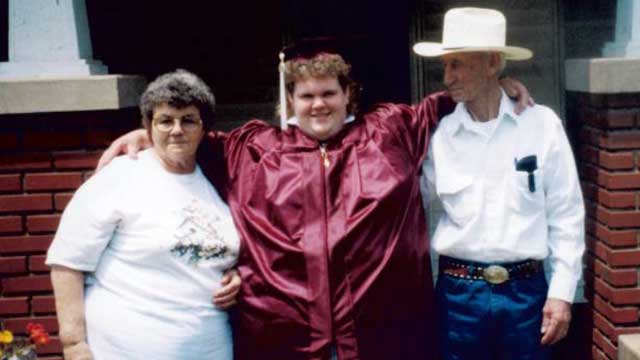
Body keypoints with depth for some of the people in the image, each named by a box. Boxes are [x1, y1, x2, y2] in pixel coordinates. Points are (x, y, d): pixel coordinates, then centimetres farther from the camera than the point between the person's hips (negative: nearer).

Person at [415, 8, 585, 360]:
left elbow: (566, 213, 0)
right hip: (459, 291, 1)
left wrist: (562, 291, -2)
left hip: (526, 289, -1)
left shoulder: (542, 124, -3)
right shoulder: (439, 133, -1)